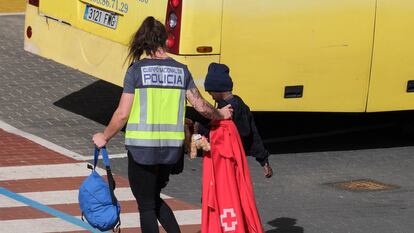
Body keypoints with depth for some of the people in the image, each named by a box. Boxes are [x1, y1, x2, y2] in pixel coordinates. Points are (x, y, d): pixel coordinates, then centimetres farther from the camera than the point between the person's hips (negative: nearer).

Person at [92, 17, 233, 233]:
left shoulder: (137, 69, -8)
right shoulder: (181, 70, 3)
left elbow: (122, 114, -8)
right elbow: (201, 106, 7)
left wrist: (104, 137, 8)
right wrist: (220, 114, 29)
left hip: (142, 147, -4)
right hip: (171, 147, 4)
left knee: (146, 205, 8)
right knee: (154, 199, 25)